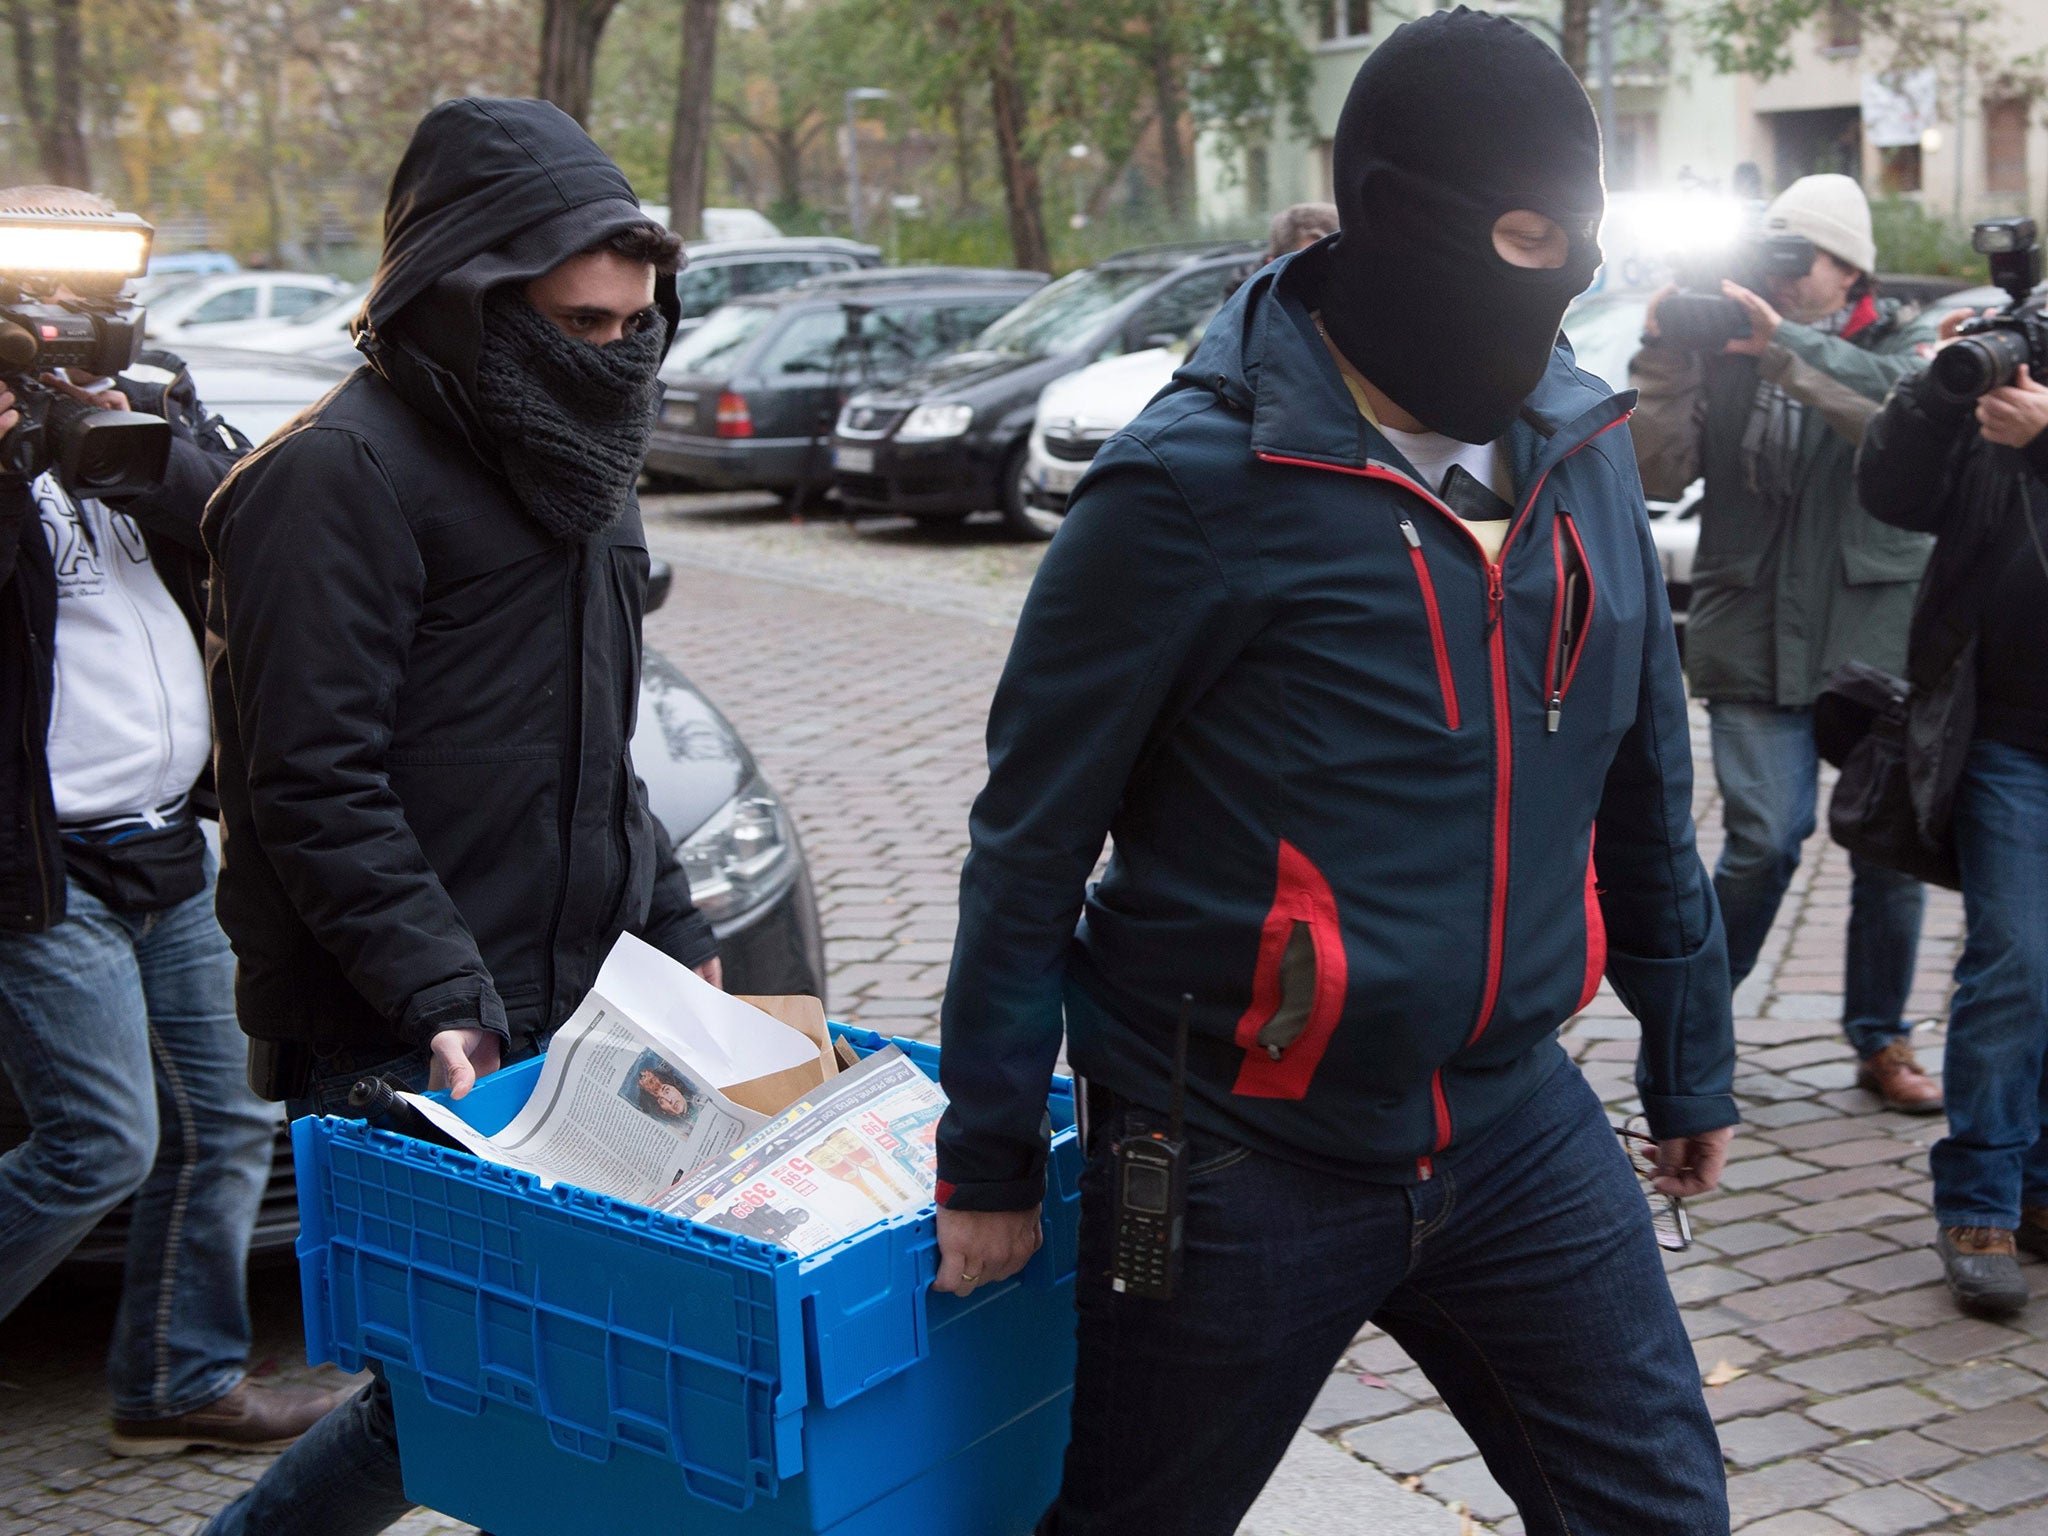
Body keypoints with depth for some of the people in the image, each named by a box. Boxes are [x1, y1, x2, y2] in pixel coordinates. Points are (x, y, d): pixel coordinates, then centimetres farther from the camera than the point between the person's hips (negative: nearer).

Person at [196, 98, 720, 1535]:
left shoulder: (567, 460, 16)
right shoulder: (344, 474, -12)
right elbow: (316, 787, -18)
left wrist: (674, 929, 17)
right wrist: (441, 1000, -24)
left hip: (573, 1014, 8)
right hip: (401, 1051, -8)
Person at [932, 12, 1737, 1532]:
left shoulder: (1581, 450, 2)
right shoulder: (1198, 489, -17)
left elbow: (1644, 781, 12)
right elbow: (1034, 830, -11)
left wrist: (1691, 1055, 19)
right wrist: (991, 1156, -6)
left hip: (1514, 1119, 5)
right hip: (1242, 1164, -5)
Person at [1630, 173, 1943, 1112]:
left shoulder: (1899, 340, 5)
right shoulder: (1723, 350, 5)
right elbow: (1660, 476, -4)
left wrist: (1786, 345, -27)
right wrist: (1664, 359, -15)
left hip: (1879, 637, 1)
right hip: (1756, 639, -1)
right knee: (1765, 841, -10)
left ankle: (1881, 1039, 22)